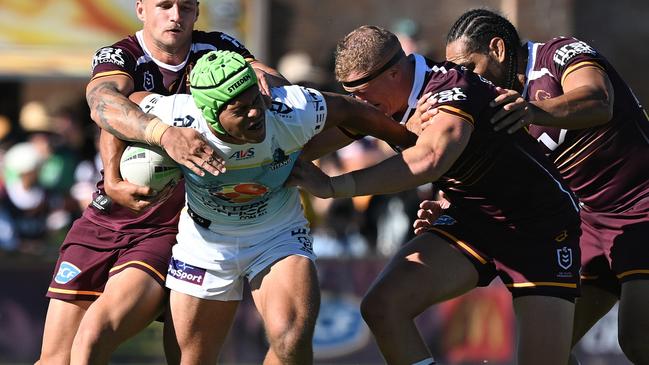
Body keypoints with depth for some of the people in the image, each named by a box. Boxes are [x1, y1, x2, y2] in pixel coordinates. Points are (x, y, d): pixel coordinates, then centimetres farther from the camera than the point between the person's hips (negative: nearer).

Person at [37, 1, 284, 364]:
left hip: (166, 233, -1)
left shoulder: (216, 49, 0)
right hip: (104, 222, 1)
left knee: (96, 333, -25)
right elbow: (103, 102, -30)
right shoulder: (118, 57, -8)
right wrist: (166, 134, -50)